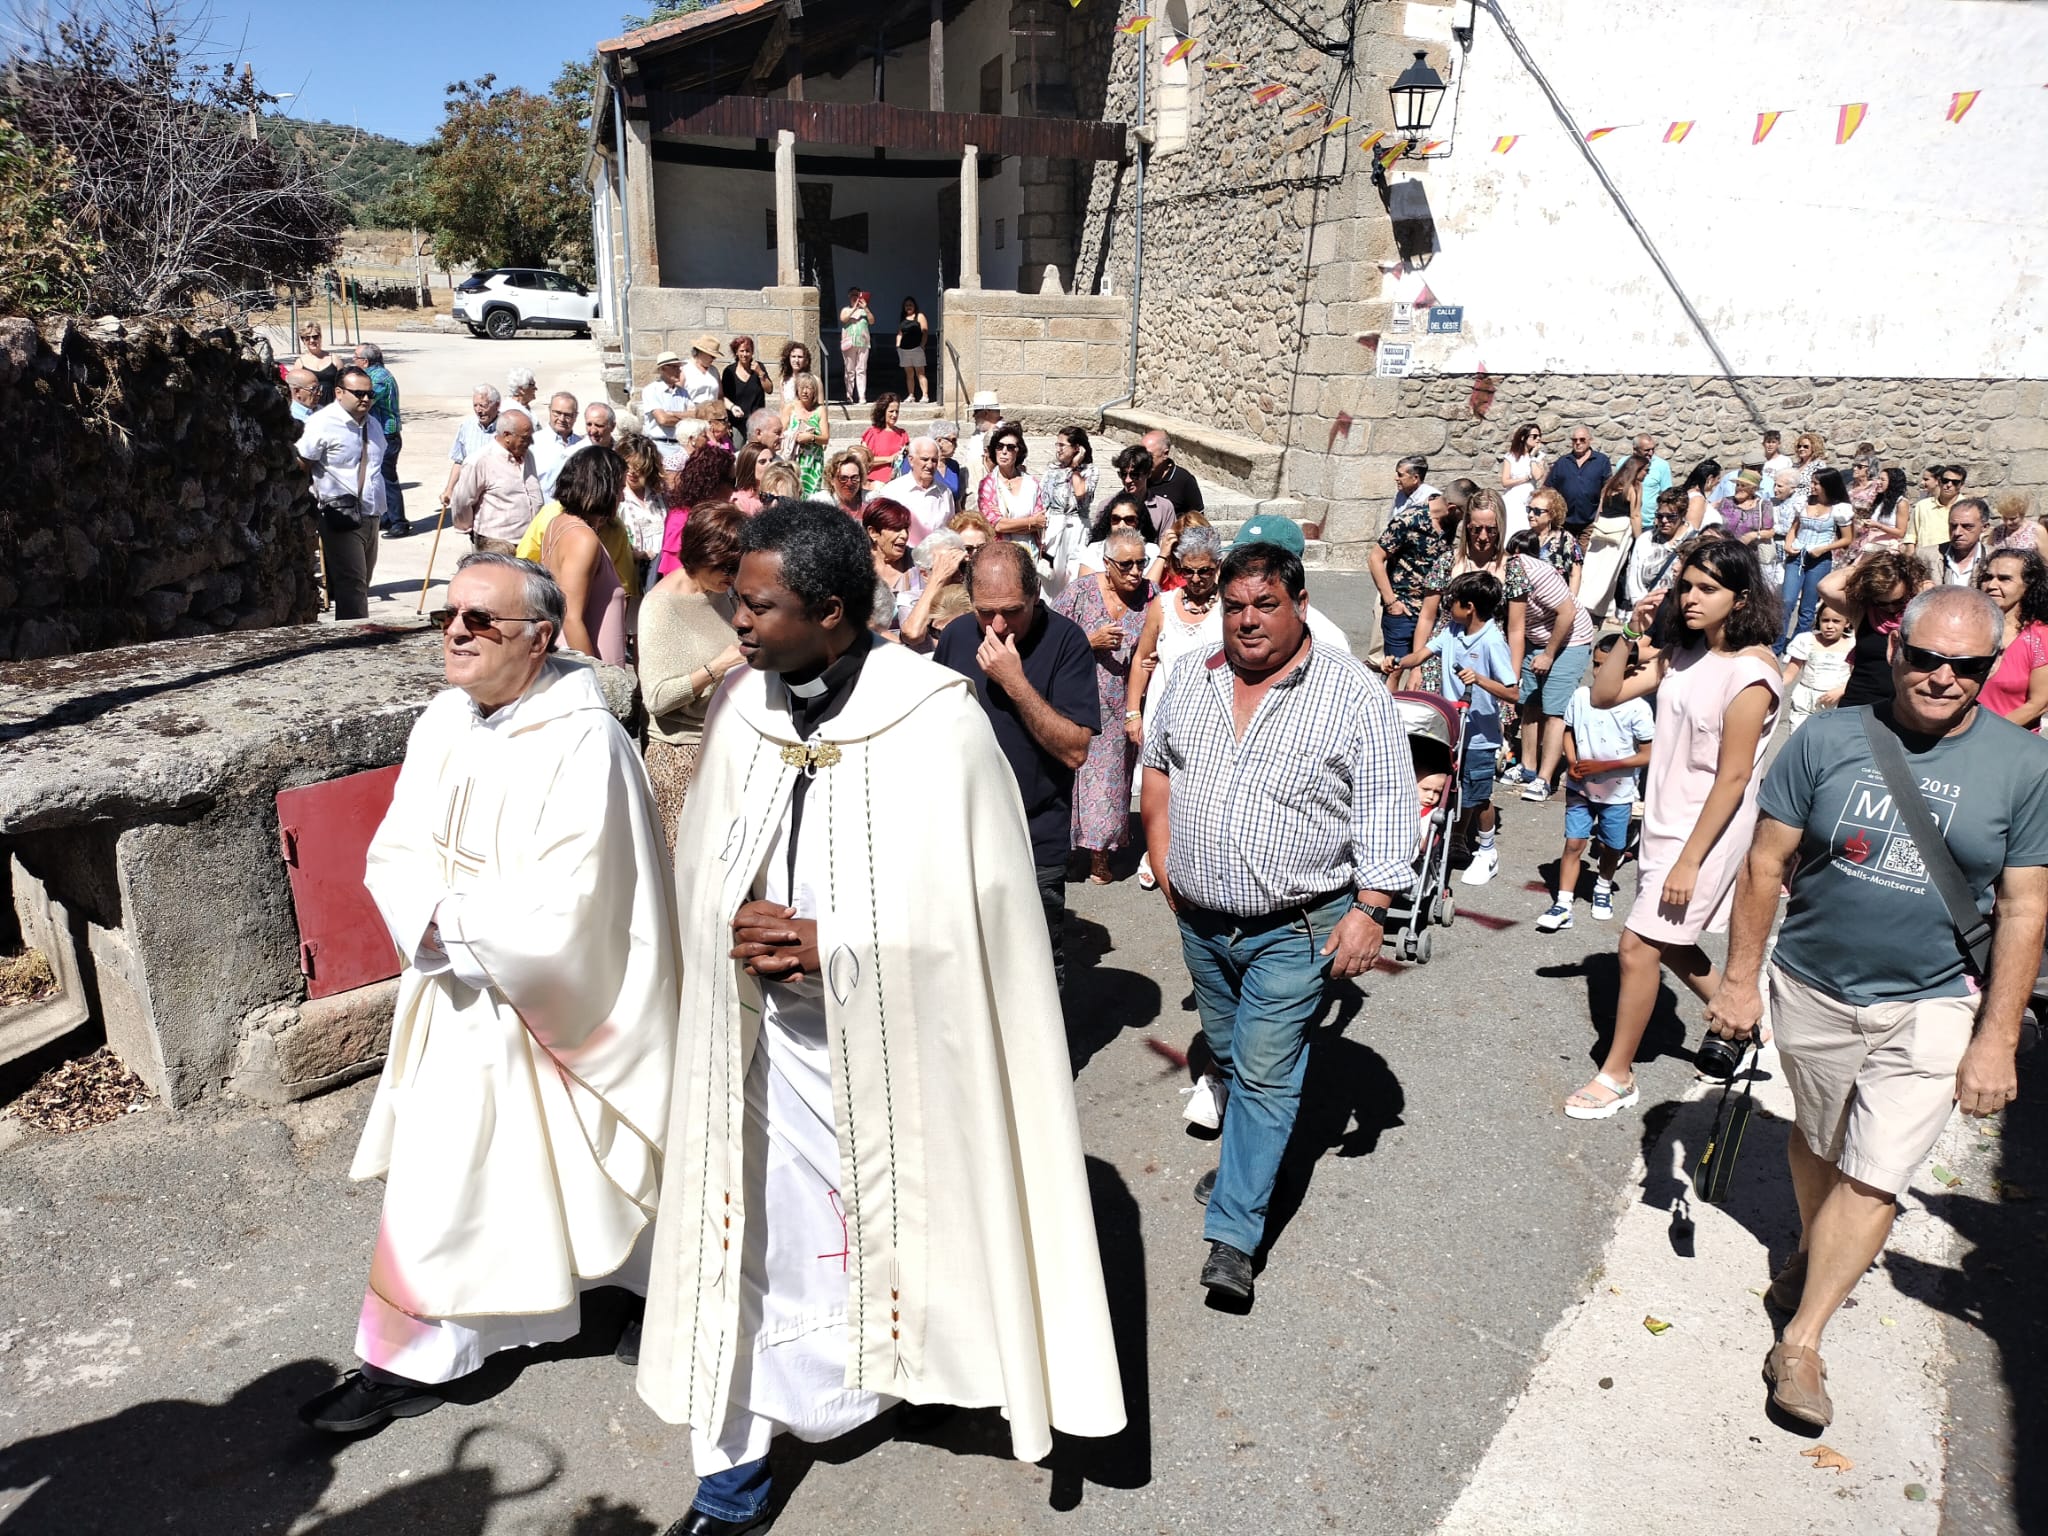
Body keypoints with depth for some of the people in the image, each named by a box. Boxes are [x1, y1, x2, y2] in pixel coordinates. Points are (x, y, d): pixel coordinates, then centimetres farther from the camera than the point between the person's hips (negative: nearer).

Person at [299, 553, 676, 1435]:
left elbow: (559, 905, -26)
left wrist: (449, 916, -17)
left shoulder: (582, 741, -23)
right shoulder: (442, 724, 0)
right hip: (458, 998, 6)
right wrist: (439, 926, -19)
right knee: (442, 1172, 17)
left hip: (544, 1007, -6)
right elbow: (393, 858, 0)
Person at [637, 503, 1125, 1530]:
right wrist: (741, 932, -14)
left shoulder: (936, 719, -18)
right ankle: (744, 1435, 28)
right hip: (768, 1028, 4)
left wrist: (826, 943, -21)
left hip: (896, 1037, -3)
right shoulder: (738, 709, -4)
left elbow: (966, 901, -16)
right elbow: (702, 873, 6)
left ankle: (929, 1363, 43)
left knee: (906, 1214, 15)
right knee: (762, 1223, 11)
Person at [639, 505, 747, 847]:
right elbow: (656, 698, -18)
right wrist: (717, 668, -20)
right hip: (680, 752, -6)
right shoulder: (660, 605, -12)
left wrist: (748, 659, 1)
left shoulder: (721, 591, 6)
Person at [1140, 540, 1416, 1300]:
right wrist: (1164, 866, 10)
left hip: (1293, 928, -5)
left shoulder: (1355, 693, -11)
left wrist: (1369, 909, -16)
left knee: (1265, 1073, -3)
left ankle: (1234, 1233, 3)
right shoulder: (1189, 681, 3)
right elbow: (1157, 768, 14)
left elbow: (1386, 811, -11)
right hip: (1201, 920, 5)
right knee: (1226, 1054, 21)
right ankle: (1247, 1161, 45)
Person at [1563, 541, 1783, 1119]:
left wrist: (1689, 861, -20)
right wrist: (1631, 636, -9)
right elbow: (1605, 695, 4)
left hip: (1707, 830, -8)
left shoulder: (1750, 671, -20)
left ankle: (1617, 1075, 11)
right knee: (1668, 941, 19)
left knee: (1639, 943, -4)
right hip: (1665, 820, 8)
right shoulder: (1683, 653, 4)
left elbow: (1733, 777, -21)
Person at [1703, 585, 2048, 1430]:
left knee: (1875, 1177, -2)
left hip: (1933, 1008, -1)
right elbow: (1767, 863, -3)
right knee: (1817, 1141, 20)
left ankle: (1800, 1344, 10)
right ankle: (1811, 1252, 48)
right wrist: (1741, 978, -2)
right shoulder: (1829, 740, -9)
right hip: (1812, 988, 1)